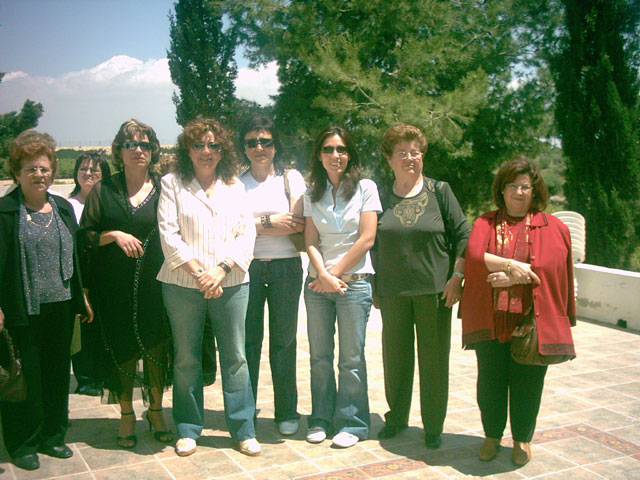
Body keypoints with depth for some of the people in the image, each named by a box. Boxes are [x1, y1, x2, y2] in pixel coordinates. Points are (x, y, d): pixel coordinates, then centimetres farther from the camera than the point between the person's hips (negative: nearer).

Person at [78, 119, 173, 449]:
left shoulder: (162, 190, 7)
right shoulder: (103, 191, 7)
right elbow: (85, 235, 6)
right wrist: (114, 235, -11)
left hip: (155, 284, 0)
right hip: (116, 288, 0)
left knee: (156, 346, 3)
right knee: (122, 349, 5)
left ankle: (155, 410, 23)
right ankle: (126, 415, 22)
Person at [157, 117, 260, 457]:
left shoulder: (235, 186, 12)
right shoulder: (172, 184, 6)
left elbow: (246, 234, 5)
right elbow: (168, 233, -3)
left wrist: (221, 269, -9)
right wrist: (197, 272, -12)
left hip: (230, 284, 1)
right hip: (183, 285, -1)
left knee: (235, 357, 4)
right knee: (186, 358, 6)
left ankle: (244, 430, 14)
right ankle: (188, 430, 20)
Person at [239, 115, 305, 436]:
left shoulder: (291, 178, 6)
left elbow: (297, 223, -4)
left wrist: (253, 224, -4)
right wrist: (269, 222, -7)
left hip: (285, 267, 0)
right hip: (247, 267, 1)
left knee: (283, 339, 4)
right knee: (248, 339, 3)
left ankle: (287, 412, 16)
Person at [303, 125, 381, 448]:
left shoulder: (365, 188, 0)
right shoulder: (312, 192, 10)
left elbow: (366, 239, -6)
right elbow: (310, 241, 4)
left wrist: (335, 273, -9)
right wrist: (323, 276, -11)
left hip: (354, 281, -3)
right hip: (317, 282, 3)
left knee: (351, 358, 2)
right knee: (319, 356, 8)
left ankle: (351, 423, 14)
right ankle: (321, 419, 21)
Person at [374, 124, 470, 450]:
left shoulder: (439, 191, 1)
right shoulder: (381, 196, 6)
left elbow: (463, 234, 0)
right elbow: (372, 242, 12)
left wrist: (457, 277, -7)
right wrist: (374, 286, 8)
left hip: (434, 289, -2)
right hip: (393, 291, 2)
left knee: (433, 358, 5)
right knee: (395, 356, 10)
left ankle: (434, 426, 20)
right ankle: (396, 417, 29)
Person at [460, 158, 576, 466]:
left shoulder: (554, 228, 7)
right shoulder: (485, 223, 10)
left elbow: (550, 268, -6)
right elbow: (474, 255, -7)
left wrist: (513, 277, -14)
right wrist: (511, 264, -16)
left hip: (532, 319, -1)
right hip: (492, 318, 1)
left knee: (527, 381, 4)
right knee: (490, 379, 6)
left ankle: (522, 439, 25)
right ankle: (492, 435, 26)